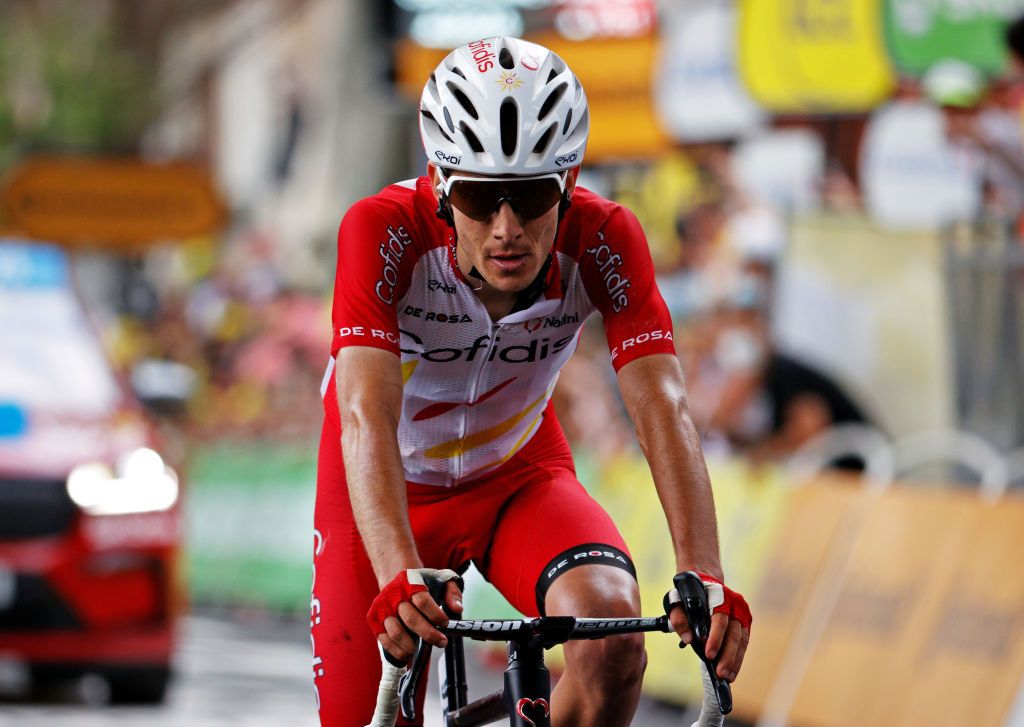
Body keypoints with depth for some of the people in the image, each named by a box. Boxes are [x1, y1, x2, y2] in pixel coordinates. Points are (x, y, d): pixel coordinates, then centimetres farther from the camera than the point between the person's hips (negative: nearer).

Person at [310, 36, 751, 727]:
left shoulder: (603, 241, -25)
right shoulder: (385, 231, -31)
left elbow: (663, 409, -32)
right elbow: (367, 419, -40)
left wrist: (704, 577, -48)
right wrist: (399, 576, -57)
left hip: (519, 476, 1)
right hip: (392, 491, -1)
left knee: (613, 630, -28)